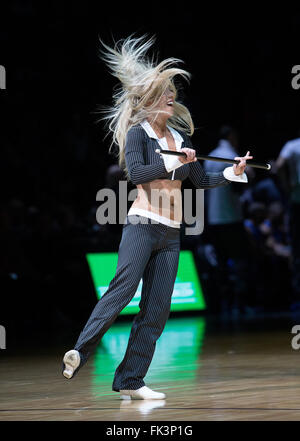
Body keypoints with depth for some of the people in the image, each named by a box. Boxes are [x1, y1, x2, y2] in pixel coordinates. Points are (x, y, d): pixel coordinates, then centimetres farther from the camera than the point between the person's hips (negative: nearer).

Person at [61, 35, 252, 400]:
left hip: (171, 233, 6)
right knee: (124, 288, -24)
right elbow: (136, 172, -16)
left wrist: (233, 173, 7)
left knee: (156, 310, -1)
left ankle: (130, 381, 0)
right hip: (142, 224, -6)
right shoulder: (137, 133, 0)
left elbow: (200, 180, 19)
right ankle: (79, 353, -27)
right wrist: (174, 163, -21)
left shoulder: (181, 136, 16)